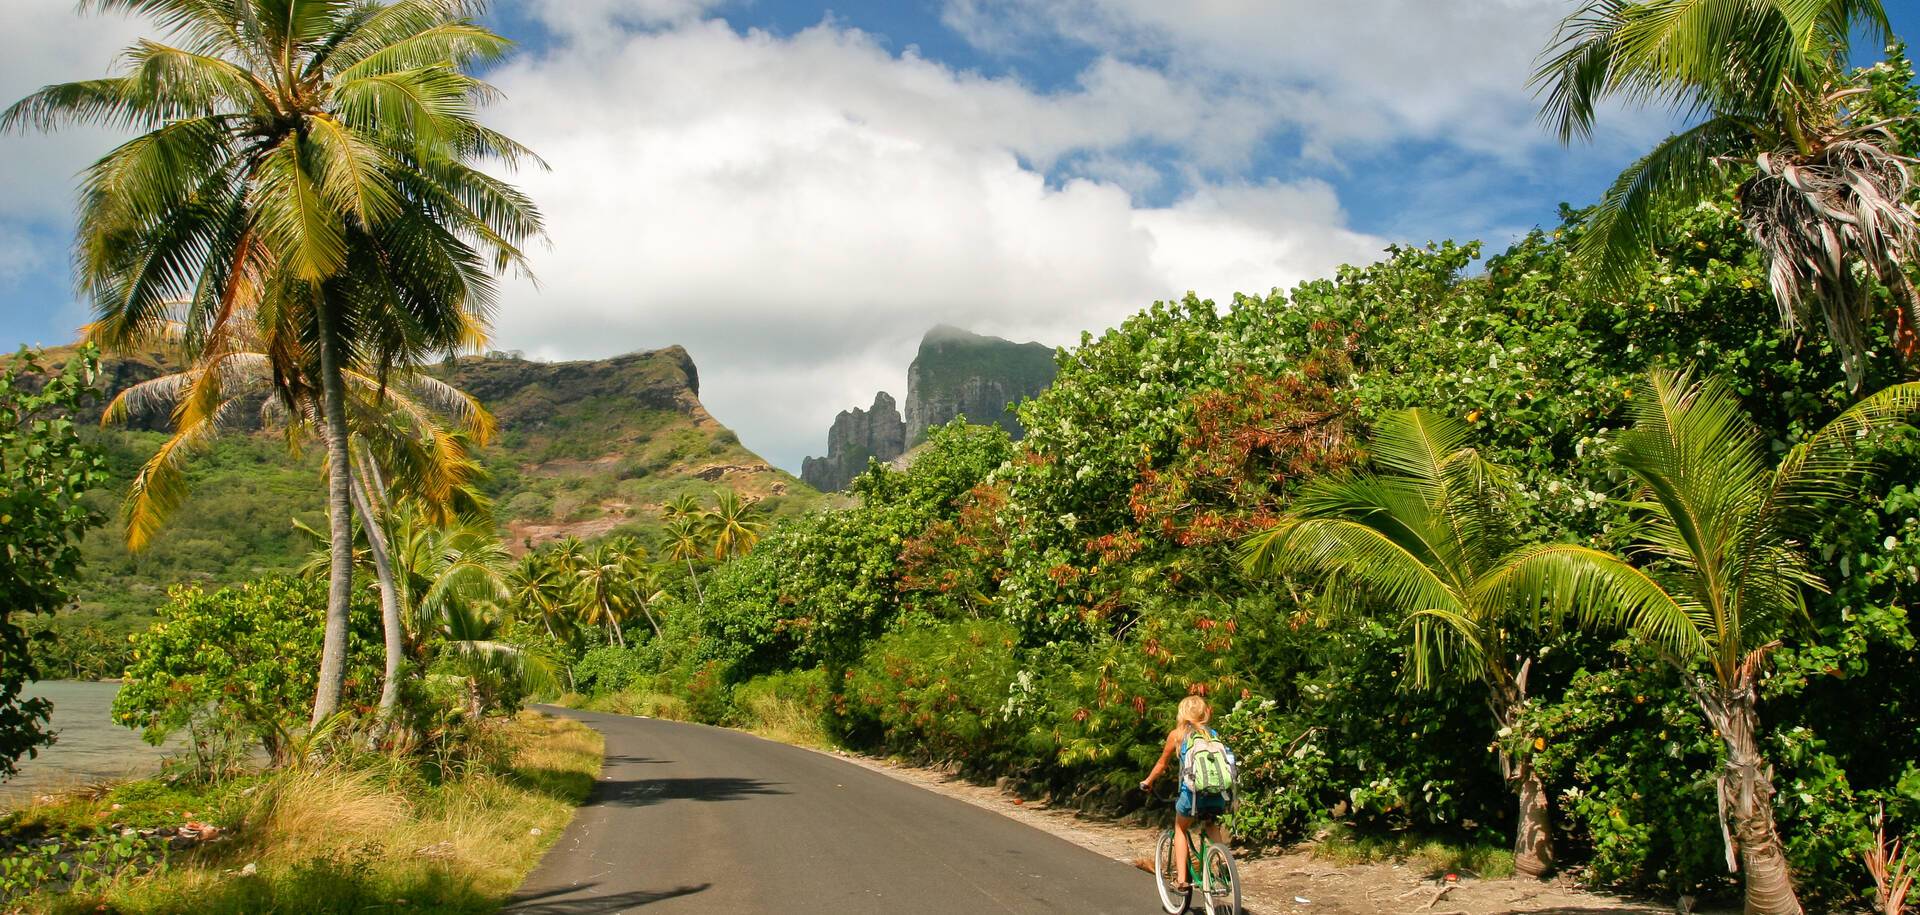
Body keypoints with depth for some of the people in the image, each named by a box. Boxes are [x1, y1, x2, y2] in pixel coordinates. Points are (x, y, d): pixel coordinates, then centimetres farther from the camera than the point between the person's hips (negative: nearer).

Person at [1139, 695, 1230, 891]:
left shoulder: (1177, 734, 9)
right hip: (1218, 796, 3)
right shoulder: (1213, 734, 15)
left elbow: (1162, 763, 21)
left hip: (1192, 793, -3)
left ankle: (1182, 879, 14)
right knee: (1212, 824, 33)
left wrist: (1148, 781, 38)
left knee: (1180, 829, 24)